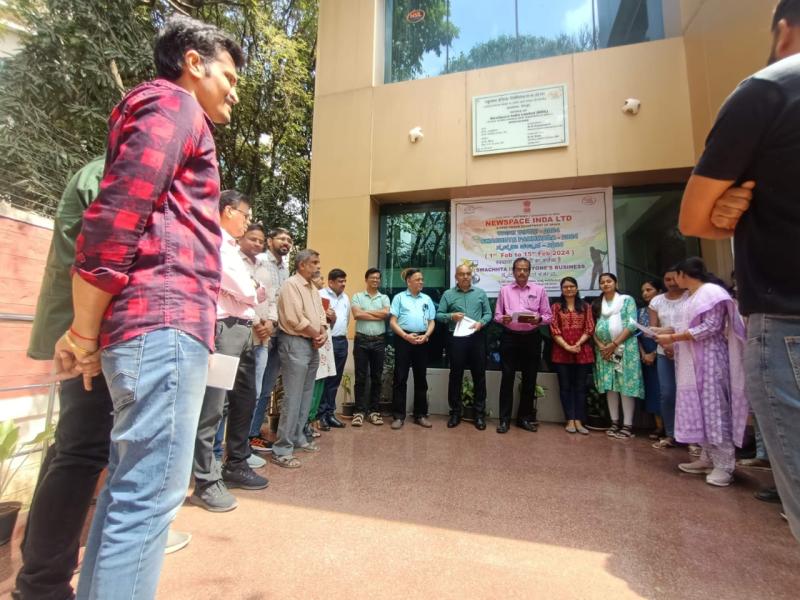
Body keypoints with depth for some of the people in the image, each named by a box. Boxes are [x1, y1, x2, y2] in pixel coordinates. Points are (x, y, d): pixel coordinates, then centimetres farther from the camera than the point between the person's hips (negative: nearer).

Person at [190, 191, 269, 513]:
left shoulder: (232, 248, 21)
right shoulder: (214, 243, -8)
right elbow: (244, 291, -14)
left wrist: (256, 321, 5)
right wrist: (258, 291, 5)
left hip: (242, 330, 10)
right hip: (223, 329, -10)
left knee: (245, 400, 14)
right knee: (212, 407, -4)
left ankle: (236, 466, 28)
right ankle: (206, 482, 7)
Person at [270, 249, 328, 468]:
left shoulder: (313, 289, 17)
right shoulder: (291, 284, -10)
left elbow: (321, 314, 16)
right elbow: (294, 318, -19)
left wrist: (323, 333, -4)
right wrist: (316, 335, -9)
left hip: (312, 345, 9)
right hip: (295, 343, -9)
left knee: (306, 395, 13)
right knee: (292, 397, -7)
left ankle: (298, 438, 25)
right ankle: (281, 450, 1)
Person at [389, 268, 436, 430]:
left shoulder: (427, 299, 13)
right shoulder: (399, 297, 4)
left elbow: (432, 322, 12)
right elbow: (392, 322, -2)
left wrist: (426, 336, -7)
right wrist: (406, 336, -14)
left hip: (422, 340, 3)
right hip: (403, 339, -3)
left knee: (421, 378, 9)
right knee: (400, 378, 0)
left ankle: (420, 414, 19)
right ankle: (398, 416, 9)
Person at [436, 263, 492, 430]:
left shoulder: (481, 293, 9)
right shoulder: (448, 294, 5)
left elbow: (488, 314, 7)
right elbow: (438, 315, 3)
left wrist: (481, 323, -12)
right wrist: (451, 316, -15)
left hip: (477, 338, 1)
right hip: (457, 339, -1)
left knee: (479, 375, 7)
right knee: (455, 375, 6)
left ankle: (480, 413, 19)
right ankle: (455, 412, 19)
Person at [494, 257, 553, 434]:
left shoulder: (539, 290, 5)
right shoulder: (504, 290, 7)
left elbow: (548, 316, 4)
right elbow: (497, 315, 7)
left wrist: (539, 319, -17)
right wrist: (503, 319, -15)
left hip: (531, 338, 1)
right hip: (510, 337, -1)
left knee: (529, 379, 8)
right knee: (507, 377, 0)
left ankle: (525, 417, 23)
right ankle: (504, 419, 9)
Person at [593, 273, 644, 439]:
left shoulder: (627, 300, 3)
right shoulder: (597, 304, 14)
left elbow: (632, 324, -7)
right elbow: (593, 328, 9)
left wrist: (614, 344, -13)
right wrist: (600, 346, -7)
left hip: (624, 348, -3)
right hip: (604, 349, 4)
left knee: (626, 385, -5)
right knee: (610, 386, 4)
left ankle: (627, 425, 1)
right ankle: (614, 422, 13)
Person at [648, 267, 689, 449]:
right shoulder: (656, 301, 10)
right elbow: (653, 329, 7)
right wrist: (665, 344, -9)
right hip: (664, 354, 3)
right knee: (666, 394, 3)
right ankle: (670, 435, 15)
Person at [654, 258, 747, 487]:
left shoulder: (711, 292, -10)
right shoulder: (694, 296, 17)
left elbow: (710, 328, -18)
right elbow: (691, 327, 14)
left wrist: (672, 338, -18)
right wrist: (664, 332, 6)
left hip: (710, 359, -9)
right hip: (694, 361, 9)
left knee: (714, 408, -6)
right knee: (700, 408, 9)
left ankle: (724, 465, 1)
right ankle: (708, 458, 16)